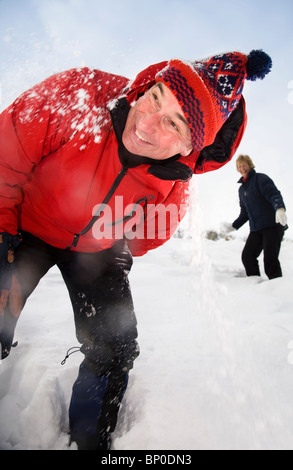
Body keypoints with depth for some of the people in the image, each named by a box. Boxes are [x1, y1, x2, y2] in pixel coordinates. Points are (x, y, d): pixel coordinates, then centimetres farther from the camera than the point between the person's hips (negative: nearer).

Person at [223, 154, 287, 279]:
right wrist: (234, 226, 20)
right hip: (256, 229, 7)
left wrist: (279, 208, -33)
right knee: (247, 256, -7)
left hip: (273, 224, -6)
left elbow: (273, 194, -15)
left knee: (270, 259, -15)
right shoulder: (242, 189, 22)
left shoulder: (260, 178, 2)